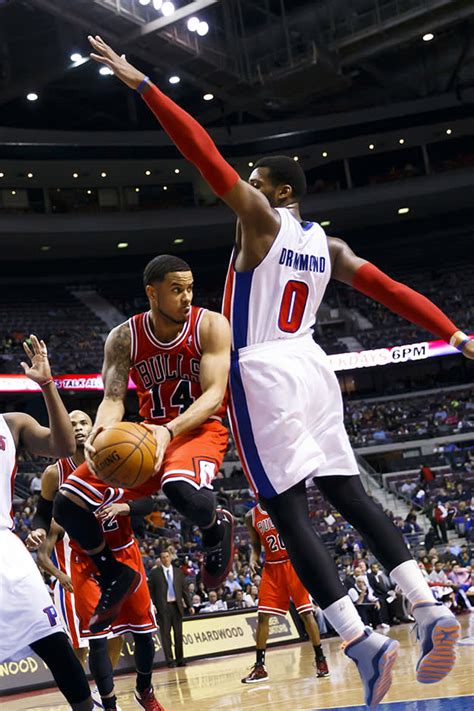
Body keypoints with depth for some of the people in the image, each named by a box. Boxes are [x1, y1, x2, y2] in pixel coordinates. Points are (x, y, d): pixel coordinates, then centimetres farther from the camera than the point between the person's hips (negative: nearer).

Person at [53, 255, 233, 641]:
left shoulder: (210, 326, -13)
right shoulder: (124, 338, -6)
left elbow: (214, 393, -21)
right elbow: (113, 399, -11)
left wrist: (170, 430, -38)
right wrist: (99, 434, -35)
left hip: (201, 428, -4)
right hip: (149, 435, 4)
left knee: (181, 489, -40)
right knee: (68, 503, -10)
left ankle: (216, 527, -2)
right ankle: (116, 576, 15)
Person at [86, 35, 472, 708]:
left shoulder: (261, 218, -1)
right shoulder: (329, 246, 17)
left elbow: (204, 152, -8)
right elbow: (391, 289, 14)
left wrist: (141, 84, -8)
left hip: (263, 373, -7)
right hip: (312, 368, 7)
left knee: (289, 510, -6)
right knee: (350, 495, 9)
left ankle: (362, 640, -12)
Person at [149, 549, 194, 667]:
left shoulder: (178, 572, 10)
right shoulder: (155, 572, 3)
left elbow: (184, 590, 11)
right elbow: (150, 590, 1)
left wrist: (189, 605, 5)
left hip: (177, 606, 3)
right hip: (163, 607, -3)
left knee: (178, 634, 6)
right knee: (166, 634, -2)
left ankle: (180, 659, 13)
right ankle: (169, 660, 3)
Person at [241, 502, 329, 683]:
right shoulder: (251, 516, 4)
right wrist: (253, 559, -8)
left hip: (294, 563, -3)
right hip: (271, 568, 3)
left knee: (306, 613, -6)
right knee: (263, 616, -2)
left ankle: (320, 659, 6)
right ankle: (259, 667, 6)